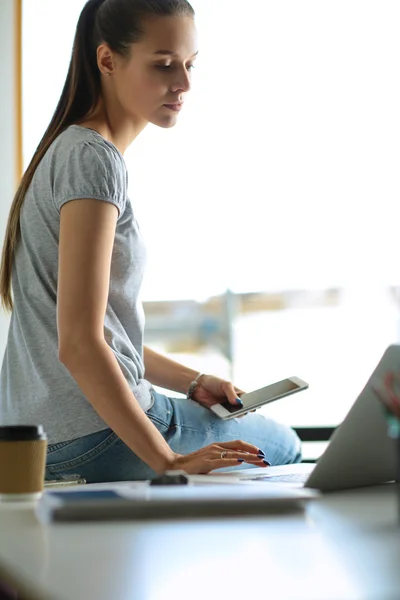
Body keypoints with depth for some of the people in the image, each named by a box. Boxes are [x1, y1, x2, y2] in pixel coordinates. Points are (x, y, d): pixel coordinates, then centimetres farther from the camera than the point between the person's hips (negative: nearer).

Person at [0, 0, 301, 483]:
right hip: (95, 442, -9)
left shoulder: (68, 151, 14)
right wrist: (169, 462, -25)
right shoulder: (94, 158, -18)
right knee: (281, 446, 11)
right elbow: (79, 343, -25)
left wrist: (192, 383, 11)